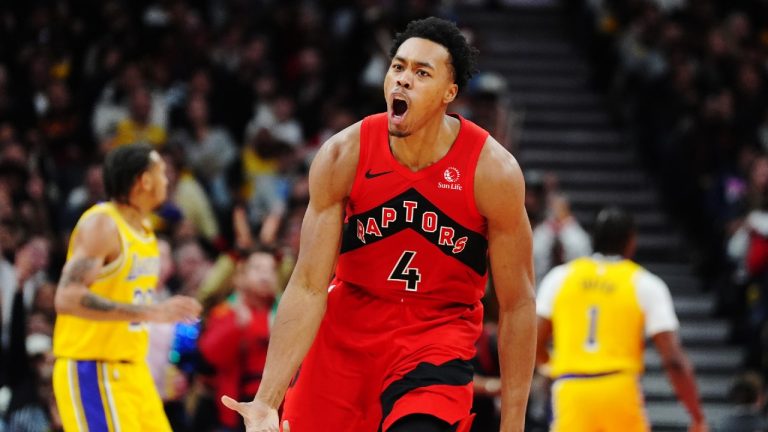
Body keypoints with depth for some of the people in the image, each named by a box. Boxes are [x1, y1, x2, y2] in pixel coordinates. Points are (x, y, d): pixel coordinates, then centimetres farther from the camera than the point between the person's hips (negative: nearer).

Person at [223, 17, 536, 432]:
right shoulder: (342, 156, -14)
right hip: (347, 326, 2)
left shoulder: (492, 169, -17)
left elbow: (517, 303, -9)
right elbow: (308, 287, -13)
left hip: (439, 334, -2)